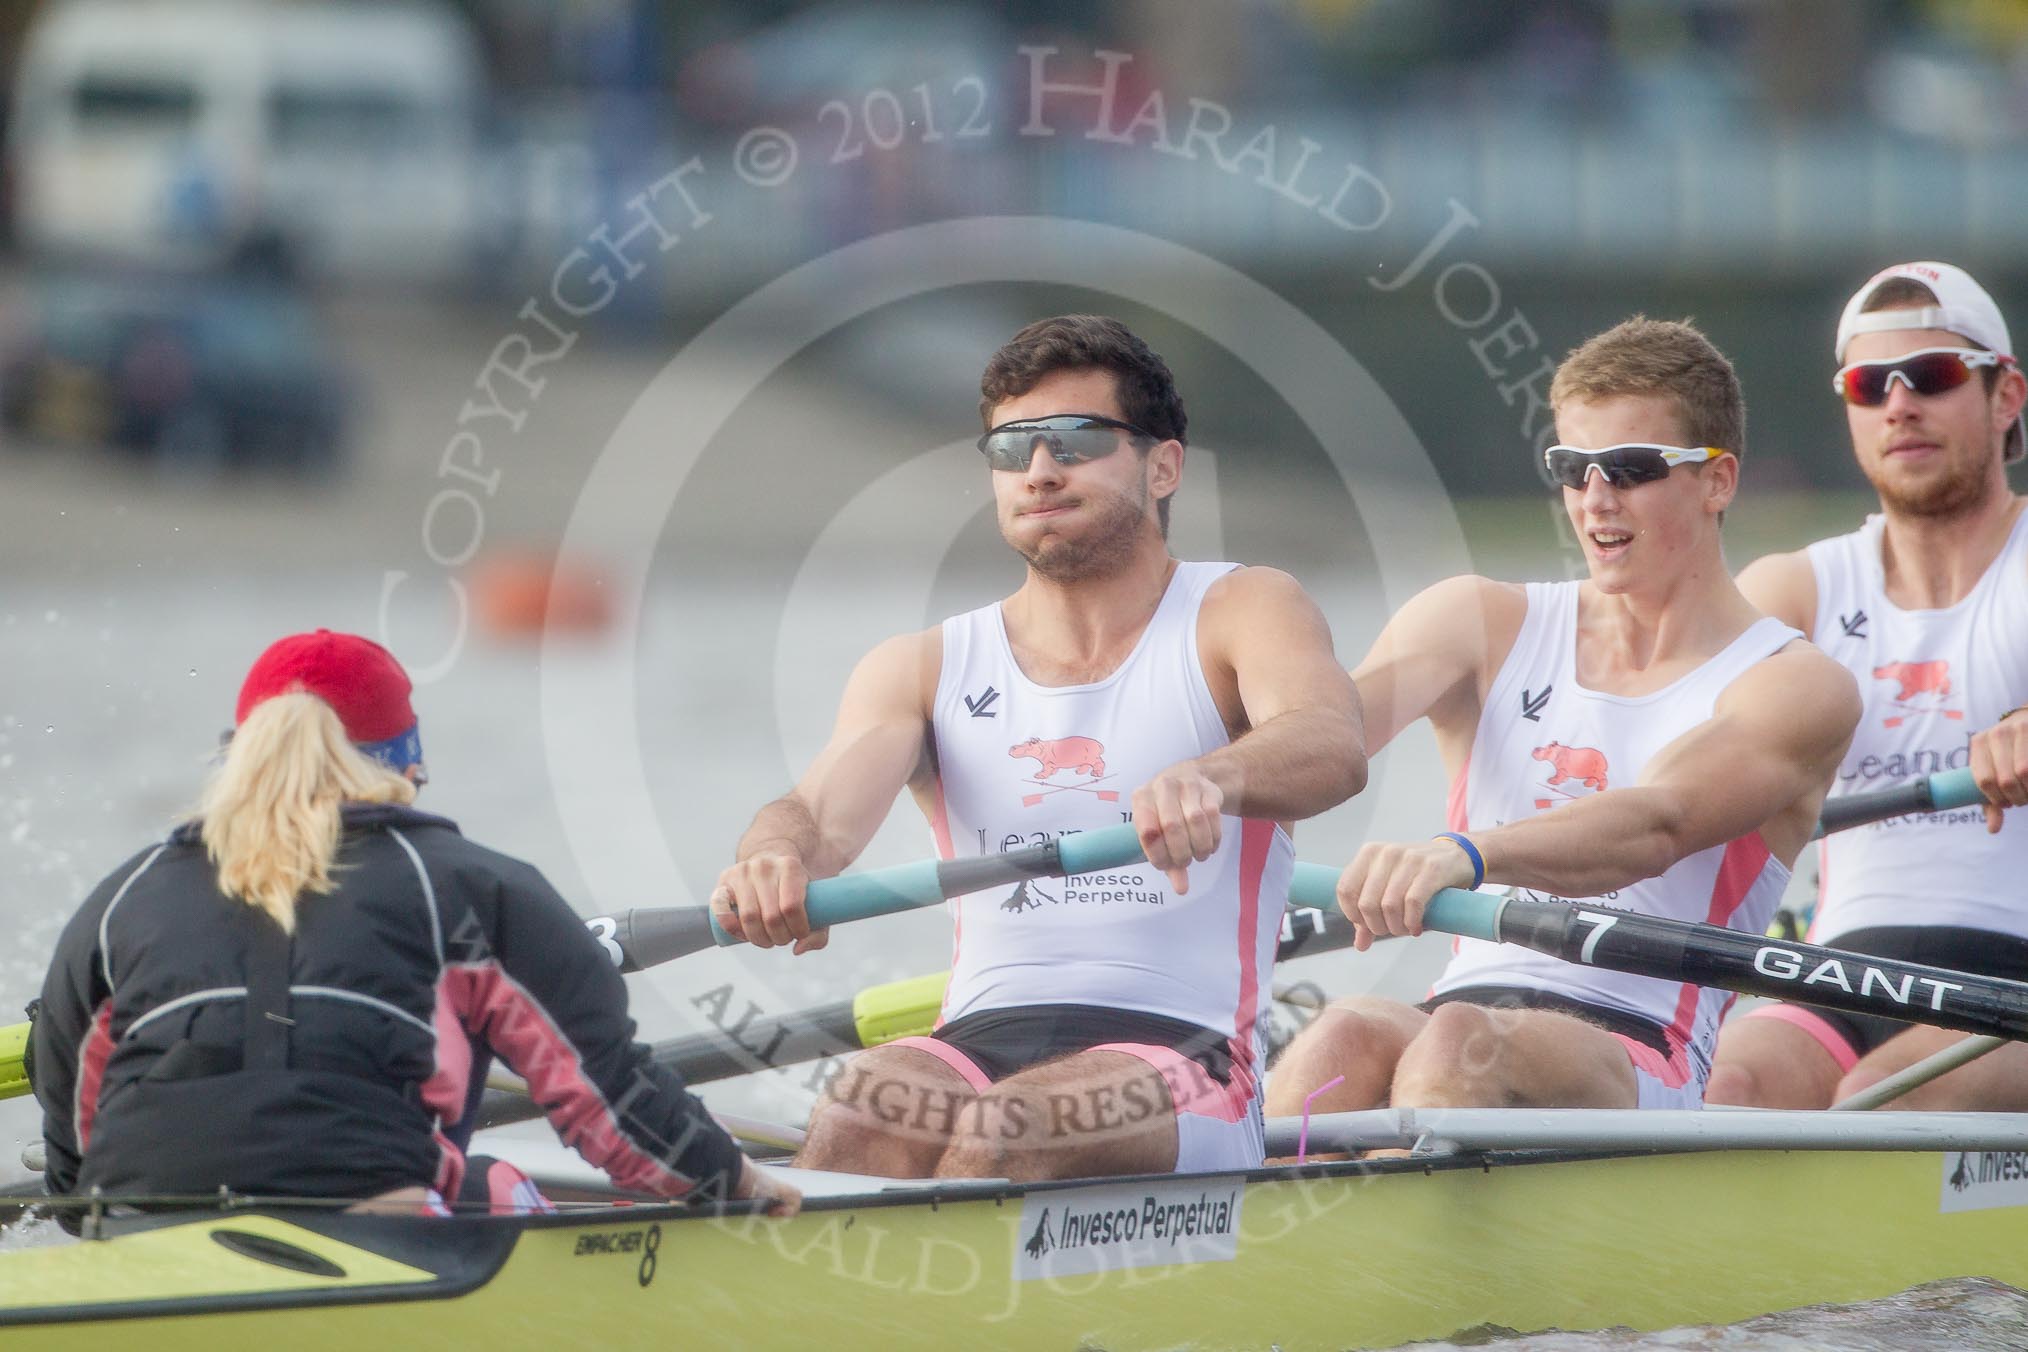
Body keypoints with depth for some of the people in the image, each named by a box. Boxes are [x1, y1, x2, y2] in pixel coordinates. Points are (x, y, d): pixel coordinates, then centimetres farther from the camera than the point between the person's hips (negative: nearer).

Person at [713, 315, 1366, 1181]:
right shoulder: (923, 670, 17)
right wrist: (775, 859, -30)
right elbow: (823, 809, -3)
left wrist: (1211, 778, -41)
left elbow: (1332, 750, -16)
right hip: (978, 1041, 3)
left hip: (1179, 1052, -3)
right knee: (857, 1116, -32)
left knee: (1001, 1134, -35)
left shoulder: (1240, 615, 7)